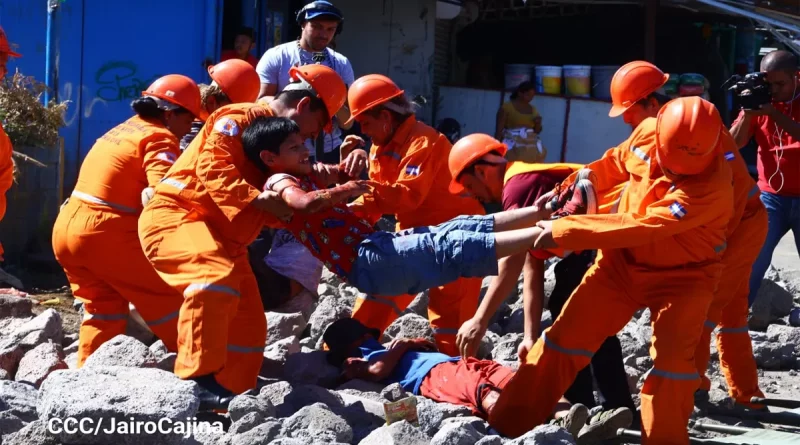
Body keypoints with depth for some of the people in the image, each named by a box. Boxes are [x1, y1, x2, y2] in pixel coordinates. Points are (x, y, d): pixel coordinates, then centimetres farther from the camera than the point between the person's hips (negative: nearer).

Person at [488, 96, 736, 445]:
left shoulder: (712, 186, -35)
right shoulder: (648, 131, -16)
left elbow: (638, 227, -39)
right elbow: (616, 161, 9)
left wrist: (563, 231, -37)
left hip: (683, 275, -5)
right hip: (622, 260, 5)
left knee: (672, 358, -14)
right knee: (567, 334, 3)